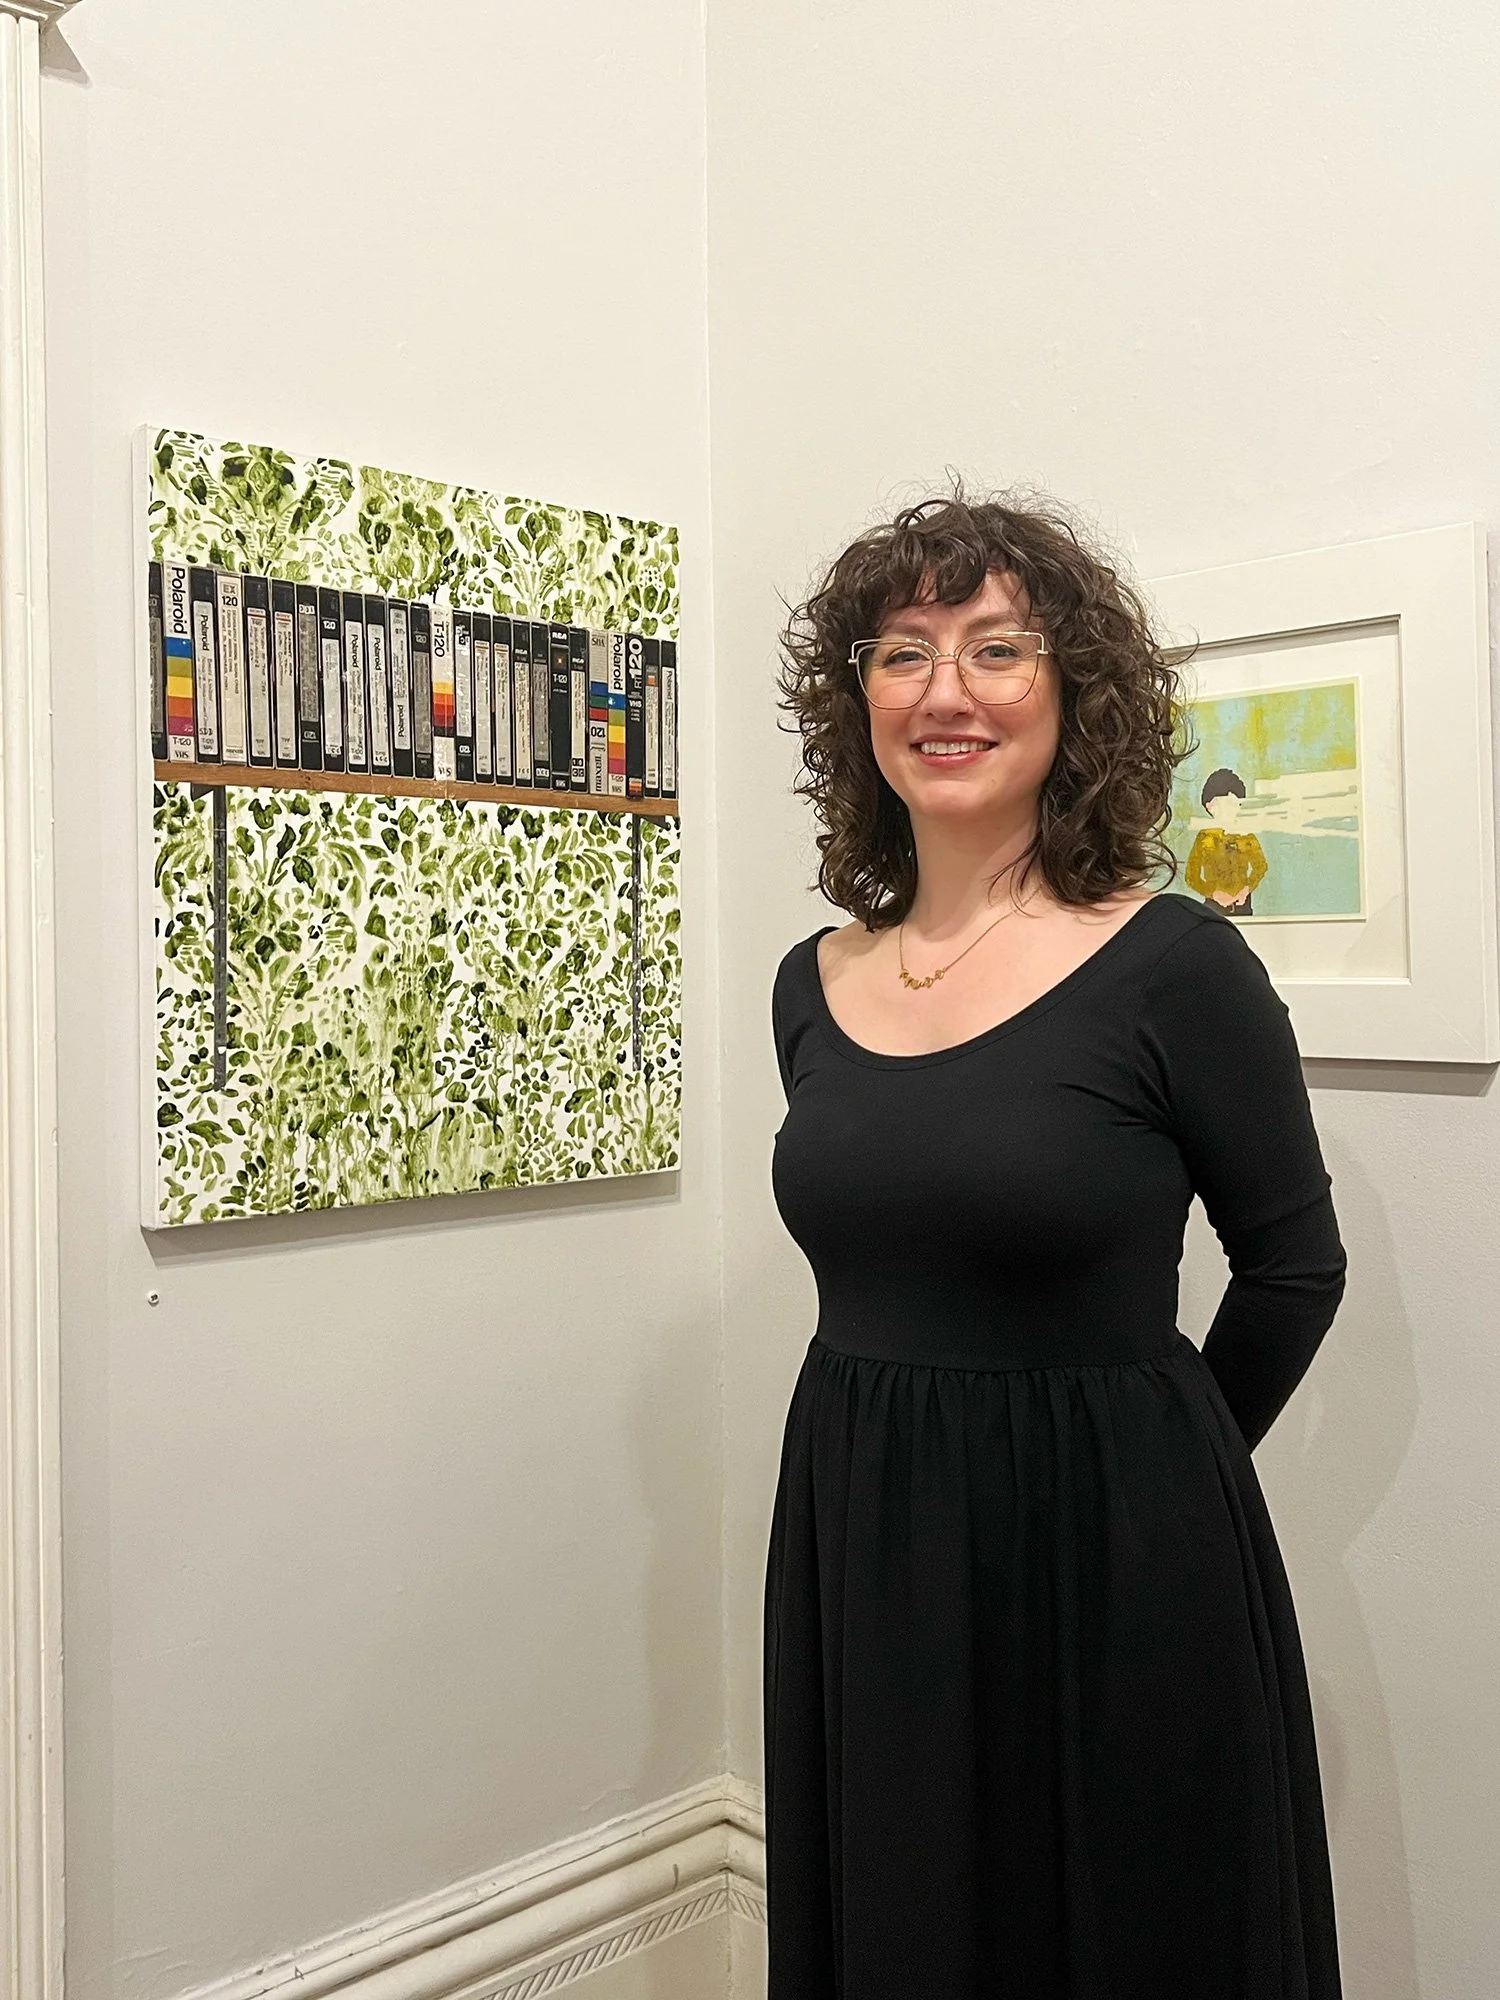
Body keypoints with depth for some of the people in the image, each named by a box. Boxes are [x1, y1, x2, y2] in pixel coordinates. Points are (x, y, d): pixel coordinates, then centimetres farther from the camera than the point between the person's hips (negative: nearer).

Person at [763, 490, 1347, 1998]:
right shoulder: (813, 984, 2)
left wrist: (1138, 1465, 6)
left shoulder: (1173, 964, -13)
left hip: (1111, 1560, -4)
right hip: (856, 1548, 5)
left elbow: (1291, 1266, -3)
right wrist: (907, 1445, 9)